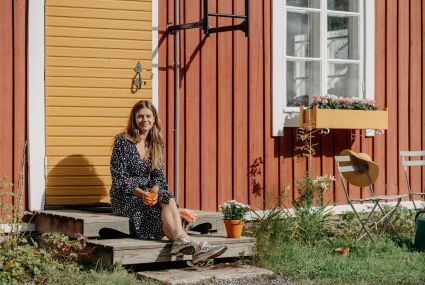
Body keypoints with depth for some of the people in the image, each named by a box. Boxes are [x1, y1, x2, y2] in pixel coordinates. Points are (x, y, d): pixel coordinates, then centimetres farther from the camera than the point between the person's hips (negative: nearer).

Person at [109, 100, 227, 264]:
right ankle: (185, 241, -47)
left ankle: (181, 240, -52)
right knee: (167, 201, -30)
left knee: (166, 200, -31)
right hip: (125, 196, -5)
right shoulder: (122, 142, -6)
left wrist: (154, 191, -18)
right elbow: (119, 177, -11)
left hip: (148, 192, 5)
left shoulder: (156, 144, 10)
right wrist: (141, 193, -25)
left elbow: (158, 175, 6)